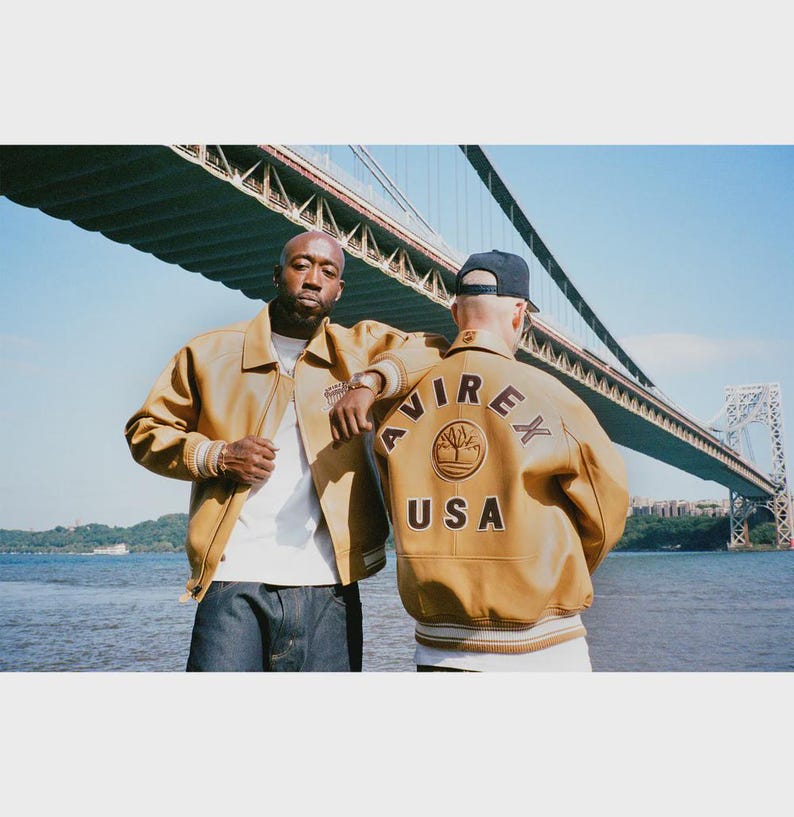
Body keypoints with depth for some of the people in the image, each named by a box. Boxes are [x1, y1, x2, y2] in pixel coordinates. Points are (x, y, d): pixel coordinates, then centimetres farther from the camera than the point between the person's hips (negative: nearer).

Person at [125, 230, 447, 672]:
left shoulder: (360, 348, 11)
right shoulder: (211, 352, 10)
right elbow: (146, 429, 14)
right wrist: (215, 456, -5)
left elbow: (435, 349, 1)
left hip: (328, 588, 1)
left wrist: (373, 379, -17)